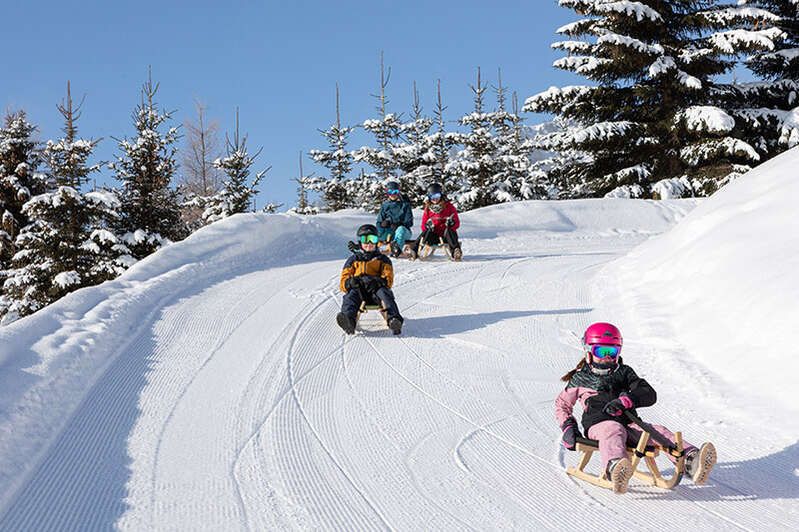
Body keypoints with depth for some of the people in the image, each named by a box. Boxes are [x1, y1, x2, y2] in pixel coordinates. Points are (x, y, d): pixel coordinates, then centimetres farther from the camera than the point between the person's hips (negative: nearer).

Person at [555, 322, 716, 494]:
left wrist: (626, 400, -12)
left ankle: (691, 462, -49)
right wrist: (568, 427, 6)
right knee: (614, 431, -40)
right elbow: (562, 404, 26)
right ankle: (614, 469, -75)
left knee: (659, 431, -23)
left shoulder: (624, 372, 23)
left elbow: (650, 394, 9)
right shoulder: (580, 378, 18)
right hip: (599, 424, -4)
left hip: (628, 424, 4)